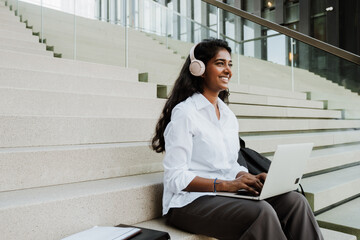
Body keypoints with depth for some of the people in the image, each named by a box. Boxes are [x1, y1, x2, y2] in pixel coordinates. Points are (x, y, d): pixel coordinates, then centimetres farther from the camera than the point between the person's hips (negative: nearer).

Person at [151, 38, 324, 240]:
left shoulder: (229, 116, 14)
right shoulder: (184, 113, -10)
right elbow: (176, 178, -14)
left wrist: (248, 178, -3)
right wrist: (225, 184, -22)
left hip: (225, 194, 7)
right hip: (189, 202, -7)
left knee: (295, 202, -15)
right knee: (261, 212, -30)